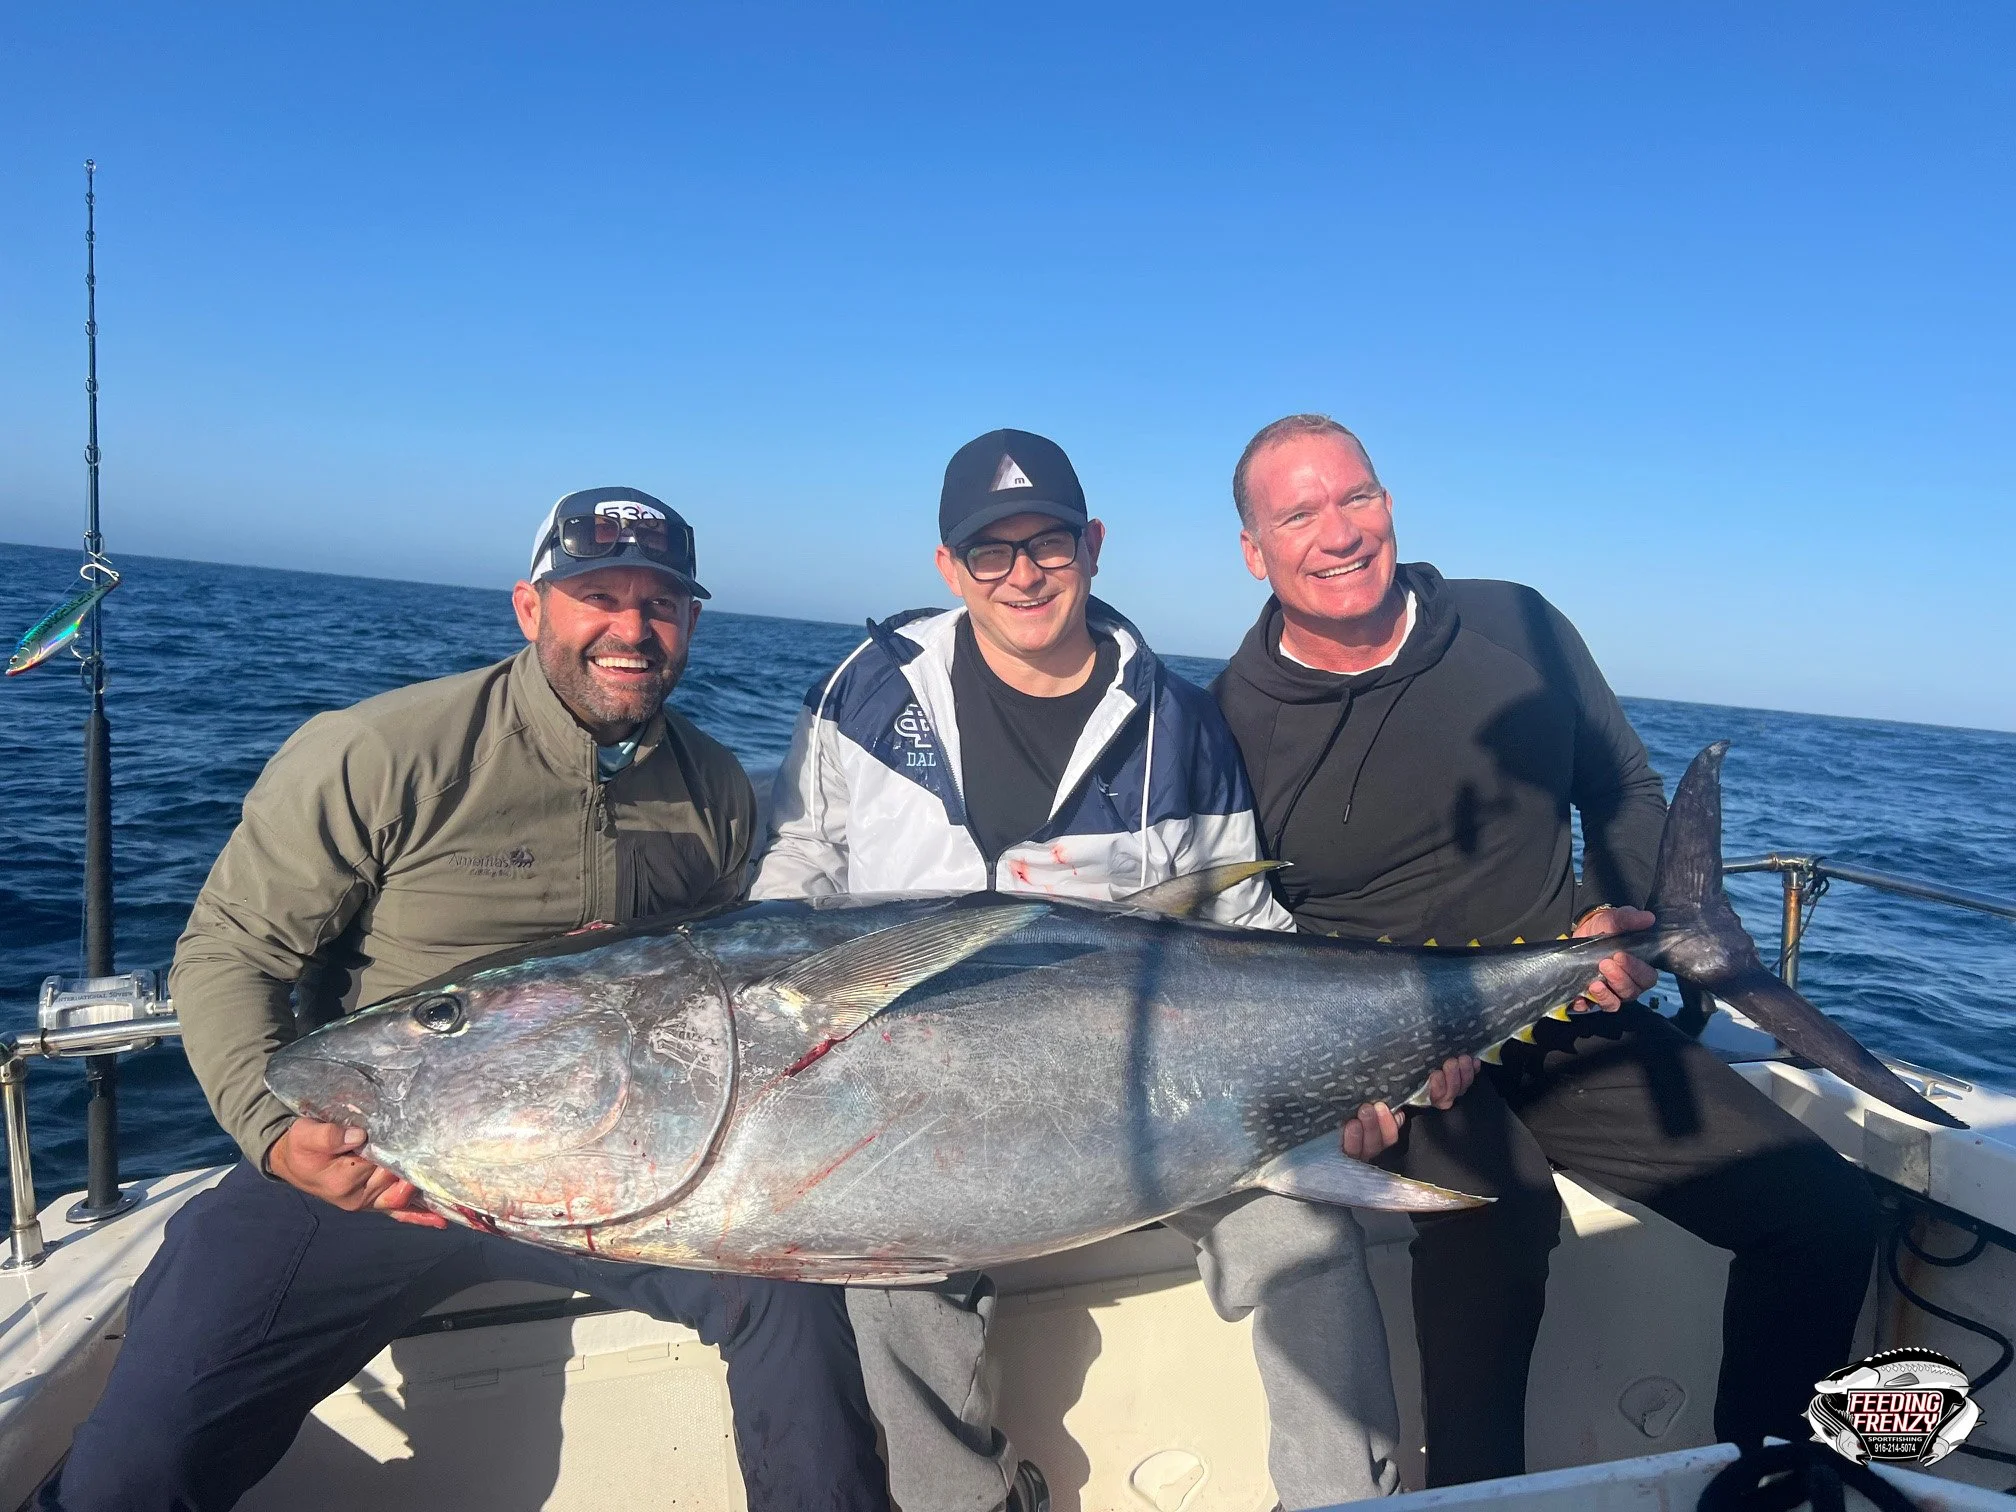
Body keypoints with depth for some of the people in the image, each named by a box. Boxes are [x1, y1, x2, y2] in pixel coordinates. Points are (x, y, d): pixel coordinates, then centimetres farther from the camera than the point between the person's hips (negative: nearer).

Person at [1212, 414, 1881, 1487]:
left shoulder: (1516, 627, 3)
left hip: (1572, 1019, 5)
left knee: (1829, 1211, -4)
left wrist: (1620, 917, -5)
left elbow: (1629, 796, 14)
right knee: (1497, 1209, -34)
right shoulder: (1234, 718, -6)